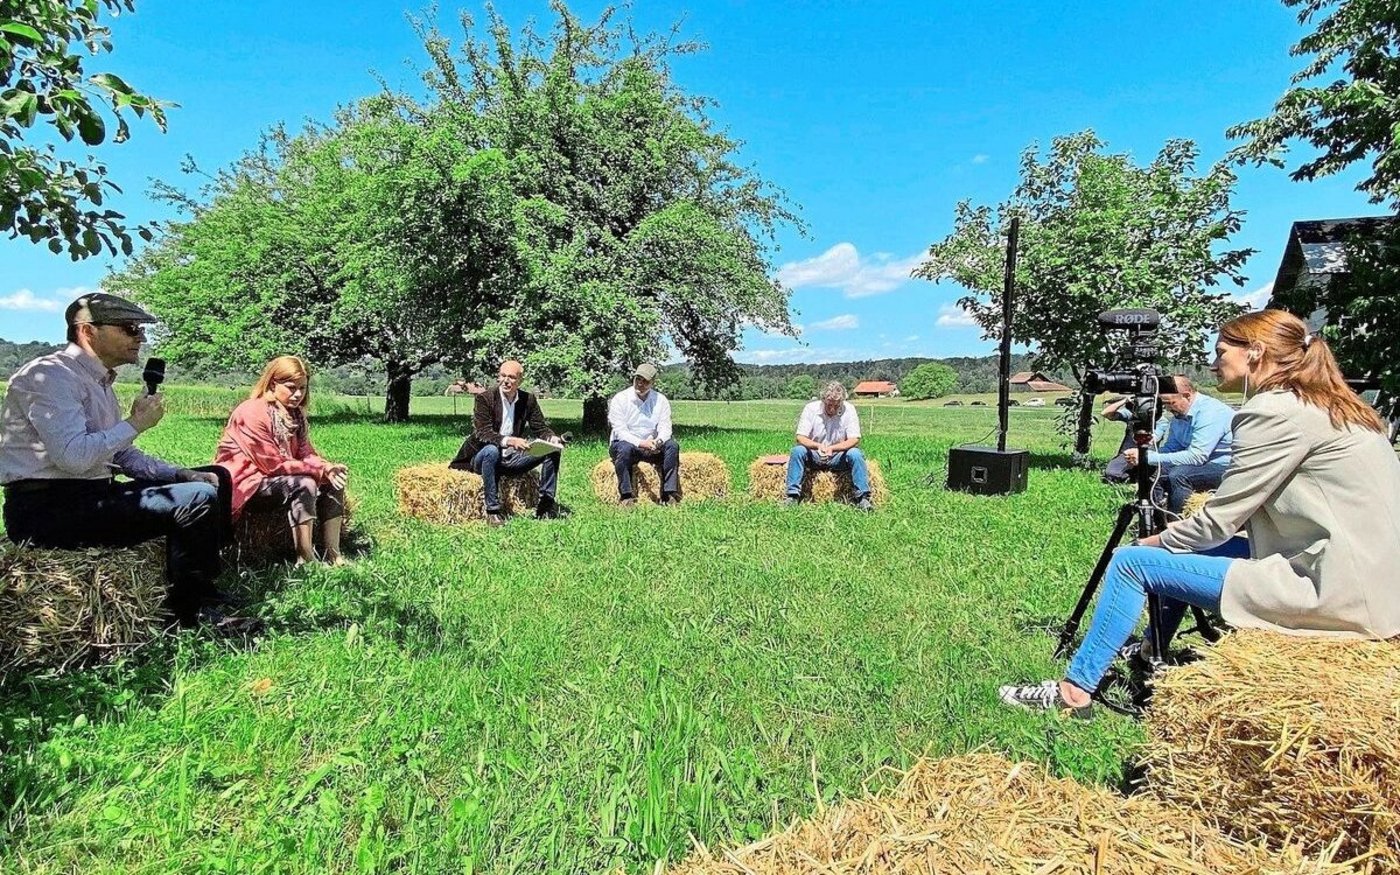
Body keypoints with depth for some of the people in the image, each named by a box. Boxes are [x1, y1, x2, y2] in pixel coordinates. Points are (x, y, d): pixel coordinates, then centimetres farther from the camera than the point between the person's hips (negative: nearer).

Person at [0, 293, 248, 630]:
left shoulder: (98, 381, 17)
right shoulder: (49, 374, -13)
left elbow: (121, 455, 20)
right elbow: (74, 456, -27)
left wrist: (184, 474, 5)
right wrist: (136, 423, -12)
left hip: (89, 497, 11)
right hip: (49, 510, -11)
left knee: (212, 480, 13)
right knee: (199, 500, -24)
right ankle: (192, 610, -5)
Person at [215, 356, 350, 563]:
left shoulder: (294, 413, 6)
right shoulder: (251, 414, -20)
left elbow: (306, 453, 0)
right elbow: (273, 465, -23)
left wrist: (327, 467, -21)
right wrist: (320, 469, -23)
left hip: (272, 478, 9)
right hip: (245, 485, -9)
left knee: (332, 483, -5)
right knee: (304, 484, -30)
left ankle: (332, 555, -11)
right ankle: (306, 561, -30)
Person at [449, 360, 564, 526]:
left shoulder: (529, 399, 1)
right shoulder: (485, 398, -13)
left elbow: (541, 427, 2)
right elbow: (483, 433, -22)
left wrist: (553, 439, -22)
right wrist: (508, 440, -40)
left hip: (512, 458, 4)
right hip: (482, 458, -4)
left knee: (552, 450, -11)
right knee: (491, 450, -39)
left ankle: (546, 504, -7)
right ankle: (493, 510, -32)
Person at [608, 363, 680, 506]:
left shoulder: (661, 400, 2)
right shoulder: (620, 399, -9)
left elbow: (665, 427, -6)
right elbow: (620, 431, -16)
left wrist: (658, 441, -30)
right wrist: (641, 443, -31)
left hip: (651, 446, 3)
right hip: (626, 443, -3)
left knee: (672, 445, -23)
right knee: (624, 448, -37)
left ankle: (669, 494, -24)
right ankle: (626, 496, -29)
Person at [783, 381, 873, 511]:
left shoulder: (849, 410, -11)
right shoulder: (811, 408, -11)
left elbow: (854, 440, -16)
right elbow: (800, 437, -15)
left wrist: (832, 448, -33)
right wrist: (818, 446, -35)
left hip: (838, 457, 0)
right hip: (814, 456, 0)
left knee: (855, 453, -29)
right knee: (797, 451, -28)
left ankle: (863, 498, -21)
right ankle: (792, 495, -22)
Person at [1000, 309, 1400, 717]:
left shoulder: (1275, 411, -16)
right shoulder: (1325, 405, 14)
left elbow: (1216, 523, -14)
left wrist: (1154, 542, 4)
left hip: (1333, 591, -9)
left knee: (1132, 562, -8)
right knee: (1187, 546, 19)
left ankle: (1074, 690, 0)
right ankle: (1149, 653, 32)